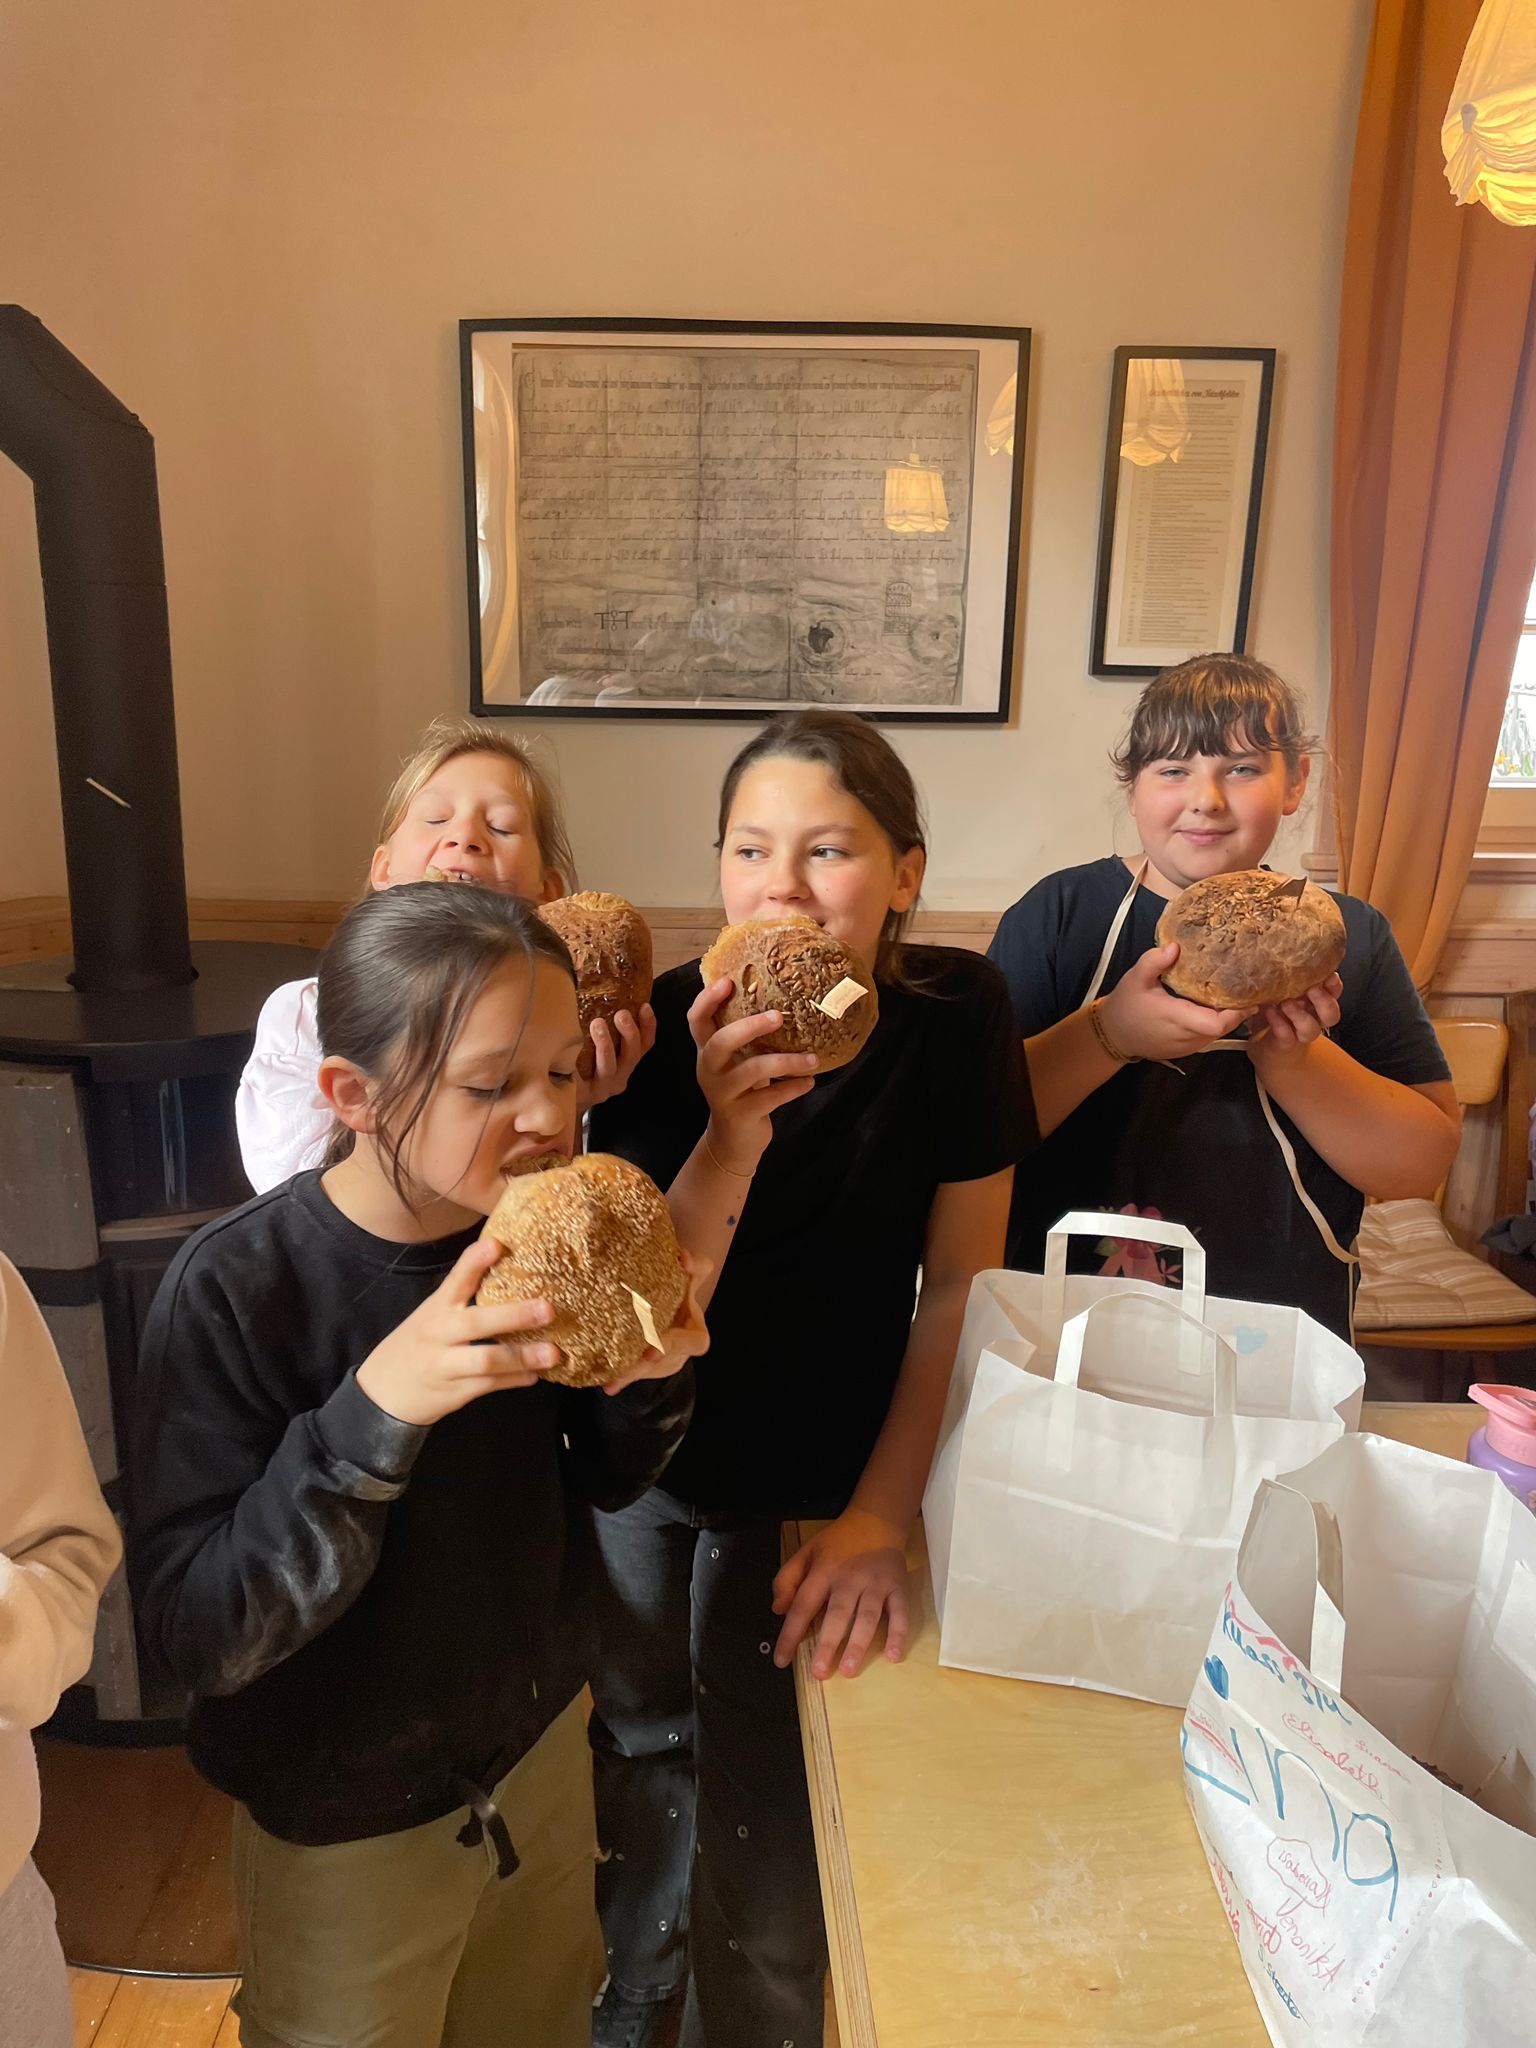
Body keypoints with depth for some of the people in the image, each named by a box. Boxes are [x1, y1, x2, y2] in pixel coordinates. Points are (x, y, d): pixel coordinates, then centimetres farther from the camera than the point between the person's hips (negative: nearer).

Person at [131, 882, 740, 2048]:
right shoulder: (236, 1291, -27)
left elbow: (606, 1481, -2)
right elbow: (193, 1634, -26)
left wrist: (645, 1377, -23)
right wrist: (378, 1407, -40)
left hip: (543, 1750, 4)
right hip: (346, 1822, -4)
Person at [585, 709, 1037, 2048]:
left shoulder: (955, 1011, -15)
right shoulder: (667, 1027, -18)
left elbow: (958, 1287, -8)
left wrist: (882, 1514, -9)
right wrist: (728, 1137, -36)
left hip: (821, 1485, 0)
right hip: (644, 1467, 0)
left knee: (768, 1810, 12)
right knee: (636, 1758, 18)